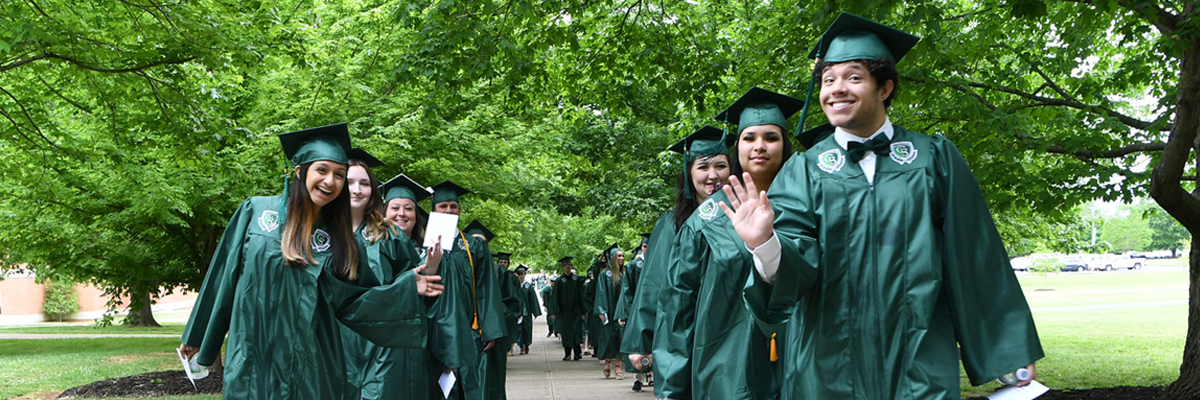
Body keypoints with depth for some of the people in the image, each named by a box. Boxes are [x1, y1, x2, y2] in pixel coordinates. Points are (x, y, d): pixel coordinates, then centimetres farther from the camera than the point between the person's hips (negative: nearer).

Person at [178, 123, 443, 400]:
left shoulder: (338, 236, 3)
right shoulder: (256, 210, 0)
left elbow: (345, 303, 0)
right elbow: (223, 277, 5)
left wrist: (406, 288, -9)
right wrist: (196, 335, 11)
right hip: (253, 361, -1)